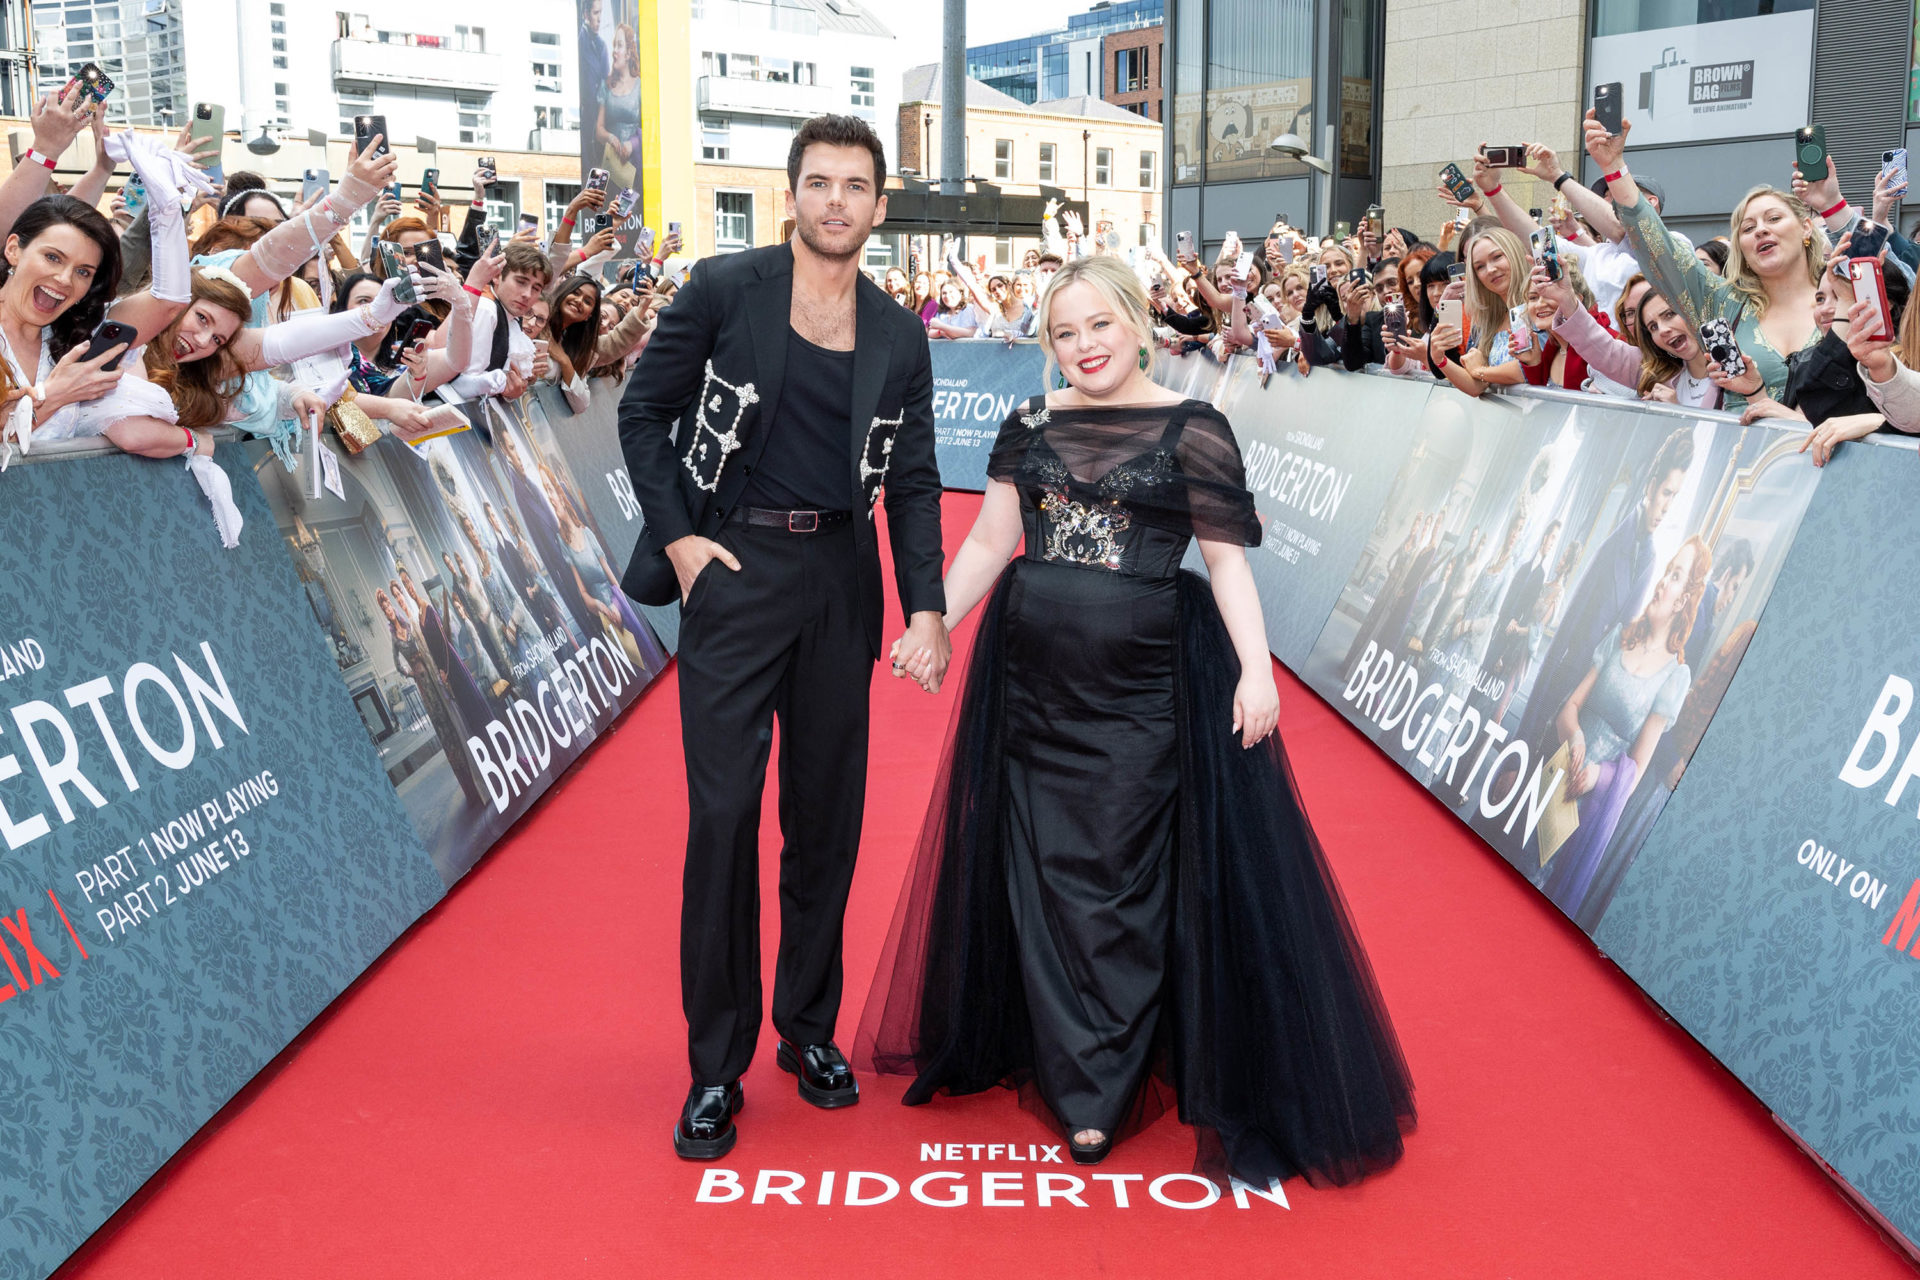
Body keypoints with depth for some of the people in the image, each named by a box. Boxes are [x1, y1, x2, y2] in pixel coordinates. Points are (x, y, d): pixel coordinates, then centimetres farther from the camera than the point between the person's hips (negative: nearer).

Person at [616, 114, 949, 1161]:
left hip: (841, 581, 4)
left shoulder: (897, 337, 7)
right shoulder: (724, 290, -3)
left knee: (828, 815, 10)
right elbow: (642, 412, 2)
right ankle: (716, 1063, 9)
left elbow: (913, 483, 9)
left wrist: (927, 607, -3)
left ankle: (810, 1026, 27)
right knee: (724, 812, -4)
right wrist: (677, 536, -7)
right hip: (735, 566, -3)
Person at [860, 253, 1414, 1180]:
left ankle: (1099, 1092, 14)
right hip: (1032, 675, 4)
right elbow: (989, 541, 9)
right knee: (1042, 874, 8)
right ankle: (1066, 1067, 23)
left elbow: (1226, 560, -3)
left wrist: (1255, 667, -13)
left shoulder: (1192, 431, -2)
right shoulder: (1030, 425, 9)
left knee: (1117, 878, 1)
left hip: (1140, 682, -3)